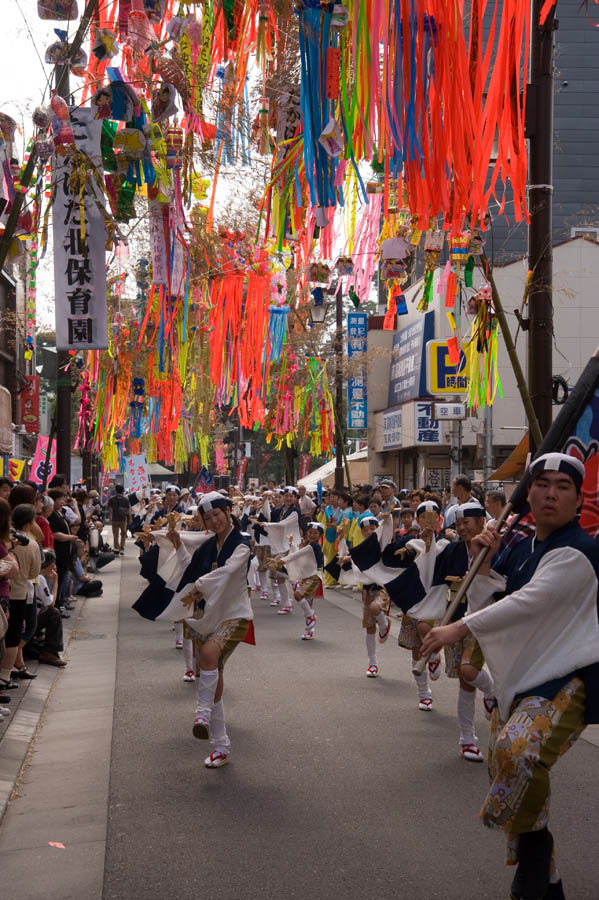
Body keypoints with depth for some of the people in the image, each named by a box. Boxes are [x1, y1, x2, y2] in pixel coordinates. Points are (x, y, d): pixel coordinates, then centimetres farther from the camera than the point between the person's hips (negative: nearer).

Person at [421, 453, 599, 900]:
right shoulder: (521, 549, 8)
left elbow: (527, 603, -29)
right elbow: (487, 605, 13)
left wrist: (459, 629, -29)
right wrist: (483, 561, -4)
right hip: (520, 675, 9)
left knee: (518, 750, -33)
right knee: (504, 763, 16)